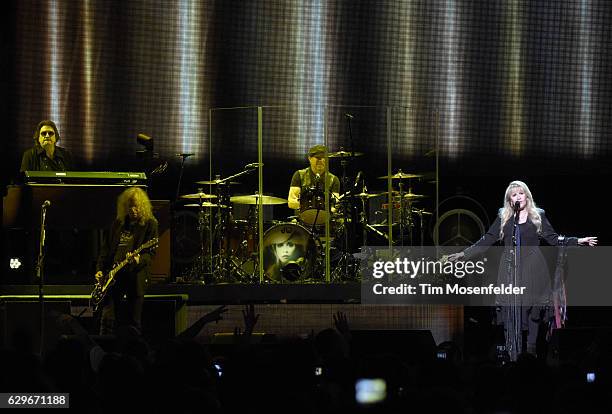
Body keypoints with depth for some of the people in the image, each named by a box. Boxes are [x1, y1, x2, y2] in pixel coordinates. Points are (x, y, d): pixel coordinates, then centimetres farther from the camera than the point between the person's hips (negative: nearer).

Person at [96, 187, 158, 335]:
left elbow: (150, 253, -5)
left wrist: (138, 259, -25)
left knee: (133, 321, -1)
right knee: (108, 319, -3)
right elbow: (106, 249, 20)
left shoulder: (150, 224, 1)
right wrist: (100, 269, 9)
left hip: (135, 278, -4)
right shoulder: (118, 223, 15)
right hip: (113, 275, 4)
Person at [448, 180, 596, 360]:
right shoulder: (503, 218, 11)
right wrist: (464, 254, 7)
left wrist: (578, 241, -4)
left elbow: (553, 239, 7)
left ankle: (530, 355, 2)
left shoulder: (538, 216, 9)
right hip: (510, 270, 1)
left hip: (532, 271, -1)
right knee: (511, 311, -6)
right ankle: (512, 356, -4)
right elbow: (487, 241, 12)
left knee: (532, 311, -3)